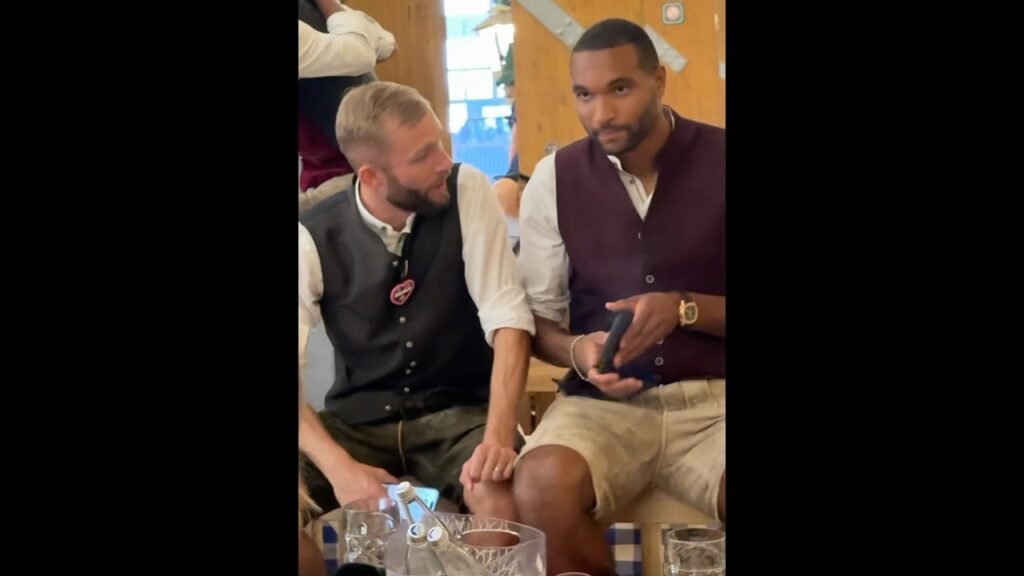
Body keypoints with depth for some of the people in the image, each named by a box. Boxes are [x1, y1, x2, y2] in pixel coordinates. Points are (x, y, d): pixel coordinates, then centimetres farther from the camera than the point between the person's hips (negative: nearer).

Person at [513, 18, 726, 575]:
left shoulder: (718, 160, 0)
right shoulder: (554, 178, 4)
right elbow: (536, 316, 8)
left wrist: (685, 308, -15)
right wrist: (576, 351, -13)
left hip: (712, 397, -1)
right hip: (603, 400, 2)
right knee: (541, 488, -31)